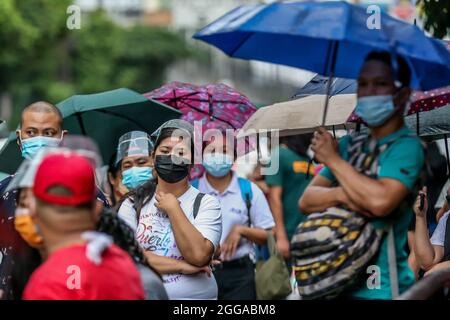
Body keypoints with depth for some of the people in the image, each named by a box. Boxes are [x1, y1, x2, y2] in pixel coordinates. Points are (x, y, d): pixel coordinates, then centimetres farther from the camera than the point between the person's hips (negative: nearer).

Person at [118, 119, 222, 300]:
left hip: (195, 295, -1)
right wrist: (181, 266, -16)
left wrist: (172, 208, -12)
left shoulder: (206, 203, -4)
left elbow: (198, 255, -18)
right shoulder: (133, 203, 1)